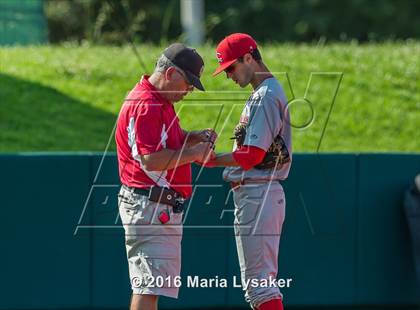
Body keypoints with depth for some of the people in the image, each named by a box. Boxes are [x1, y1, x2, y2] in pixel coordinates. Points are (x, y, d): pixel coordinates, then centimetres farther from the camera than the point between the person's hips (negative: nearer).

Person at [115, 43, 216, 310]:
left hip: (164, 207, 11)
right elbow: (151, 159, -25)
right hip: (149, 206, -11)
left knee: (150, 285, 14)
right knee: (149, 287, -14)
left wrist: (195, 137, 11)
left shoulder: (162, 102, 17)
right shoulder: (145, 105, -17)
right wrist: (193, 153, -16)